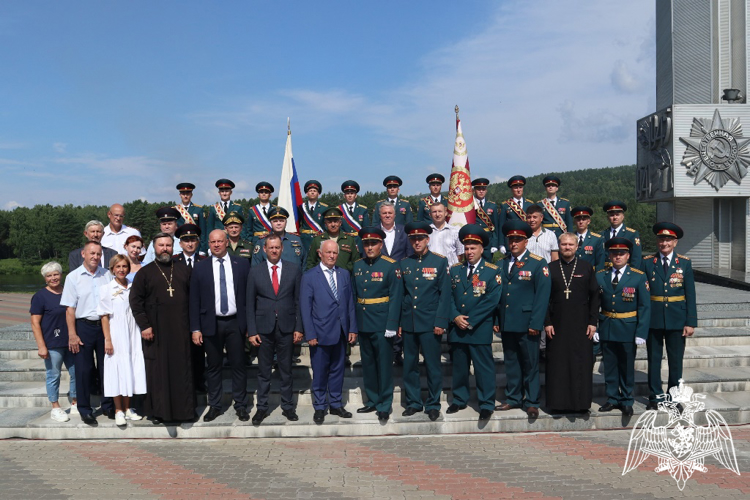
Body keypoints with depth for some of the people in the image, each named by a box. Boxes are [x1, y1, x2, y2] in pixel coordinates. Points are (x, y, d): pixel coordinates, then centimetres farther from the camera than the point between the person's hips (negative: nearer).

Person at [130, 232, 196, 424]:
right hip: (155, 331, -2)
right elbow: (135, 300, 0)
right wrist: (144, 325, -9)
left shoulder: (184, 270, 11)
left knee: (182, 369, 4)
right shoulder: (145, 273, 5)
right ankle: (157, 410, 12)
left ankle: (185, 409, 14)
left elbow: (193, 297, 11)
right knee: (157, 371, 2)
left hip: (180, 330, 2)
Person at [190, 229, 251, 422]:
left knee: (239, 365, 4)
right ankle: (214, 406, 20)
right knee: (213, 367, 8)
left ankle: (241, 406, 16)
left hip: (236, 323, 0)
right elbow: (194, 300, 3)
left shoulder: (242, 264, 3)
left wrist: (250, 324, -1)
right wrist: (195, 329, -2)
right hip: (211, 324, 0)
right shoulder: (200, 267, 4)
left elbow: (249, 294, 3)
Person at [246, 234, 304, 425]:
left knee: (286, 370, 9)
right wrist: (252, 331, -3)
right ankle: (261, 407, 19)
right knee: (264, 371, 8)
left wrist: (299, 328, -2)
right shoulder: (255, 271, 3)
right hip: (264, 328, 0)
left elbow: (298, 300, 3)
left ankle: (287, 406, 21)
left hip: (286, 327, 0)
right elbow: (250, 303, 3)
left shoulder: (294, 269, 3)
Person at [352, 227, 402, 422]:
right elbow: (354, 294, 9)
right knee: (368, 364, 14)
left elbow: (396, 297, -10)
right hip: (363, 324, 5)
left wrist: (391, 325, -15)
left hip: (382, 324, -5)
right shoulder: (357, 266, 8)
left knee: (384, 364, 2)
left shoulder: (391, 266, -7)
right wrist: (352, 322, 4)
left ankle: (385, 405, 13)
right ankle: (372, 400, 27)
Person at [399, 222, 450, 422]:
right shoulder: (404, 264, 9)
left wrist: (441, 322, -8)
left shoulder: (440, 262, 1)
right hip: (408, 323, 3)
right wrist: (398, 322, 6)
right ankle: (413, 403, 22)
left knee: (433, 365, 3)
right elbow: (399, 295, 11)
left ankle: (433, 404, 16)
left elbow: (445, 294, -2)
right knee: (409, 365, 9)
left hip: (430, 323, -3)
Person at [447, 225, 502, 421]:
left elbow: (492, 301, -10)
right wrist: (456, 317, -10)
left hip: (481, 329, -4)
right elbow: (449, 296, 6)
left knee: (484, 368, 0)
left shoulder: (493, 271, -2)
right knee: (459, 366, 13)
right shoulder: (455, 270, 11)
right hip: (457, 328, 4)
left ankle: (487, 405, 10)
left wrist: (471, 321, -13)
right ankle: (459, 400, 27)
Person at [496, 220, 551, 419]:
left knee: (530, 364, 4)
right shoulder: (502, 263, 10)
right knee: (511, 362, 12)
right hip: (506, 324, 5)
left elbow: (542, 296, -8)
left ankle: (531, 402, 14)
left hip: (526, 324, -4)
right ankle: (513, 399, 23)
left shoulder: (538, 263, -3)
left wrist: (535, 323, -13)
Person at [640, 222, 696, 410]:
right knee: (654, 360, 6)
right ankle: (655, 396, 17)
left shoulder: (685, 263, 3)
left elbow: (690, 294, 1)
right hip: (653, 319, 0)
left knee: (676, 361, 8)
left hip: (677, 319, 0)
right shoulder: (647, 262, 2)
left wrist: (690, 322, -5)